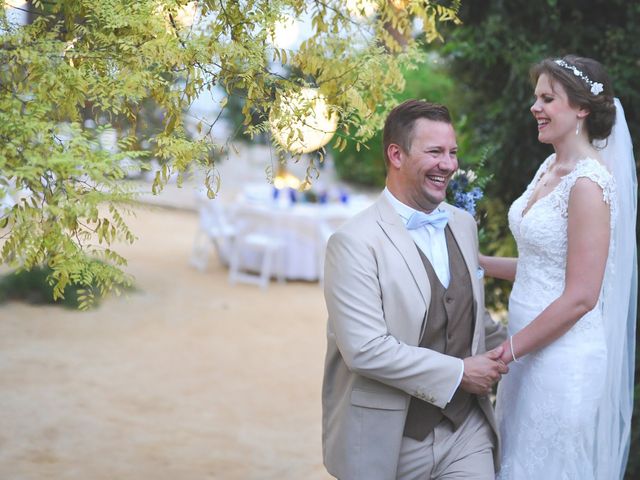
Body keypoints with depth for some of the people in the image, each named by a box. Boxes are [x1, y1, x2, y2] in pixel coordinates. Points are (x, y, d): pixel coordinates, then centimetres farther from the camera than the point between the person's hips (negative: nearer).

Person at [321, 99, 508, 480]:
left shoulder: (464, 224, 9)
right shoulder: (355, 242, -14)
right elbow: (364, 349, -21)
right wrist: (459, 373, -16)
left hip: (466, 432, 5)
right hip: (391, 442, -5)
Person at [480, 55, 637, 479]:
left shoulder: (589, 183, -19)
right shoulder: (551, 168, 8)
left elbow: (580, 297, -21)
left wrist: (507, 350, -16)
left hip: (565, 359, -9)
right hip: (533, 349, 9)